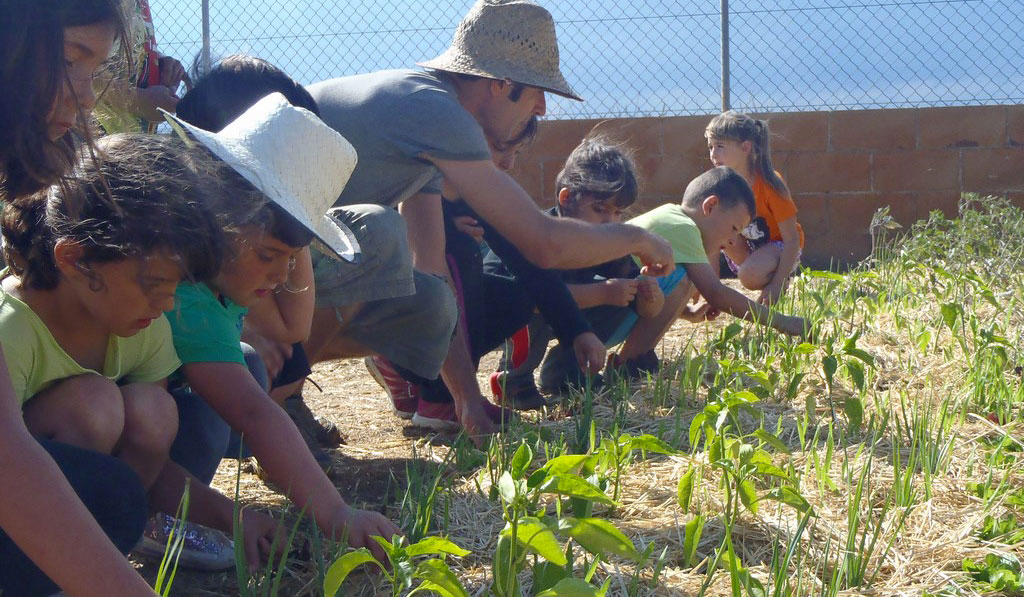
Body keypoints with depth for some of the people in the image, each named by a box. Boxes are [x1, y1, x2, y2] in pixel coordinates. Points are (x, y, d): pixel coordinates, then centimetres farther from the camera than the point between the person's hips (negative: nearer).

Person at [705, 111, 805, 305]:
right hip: (747, 249, 5)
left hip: (779, 247, -5)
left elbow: (792, 240, -24)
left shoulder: (770, 184, -26)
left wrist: (777, 284, -31)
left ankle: (782, 282, -2)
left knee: (749, 276, -35)